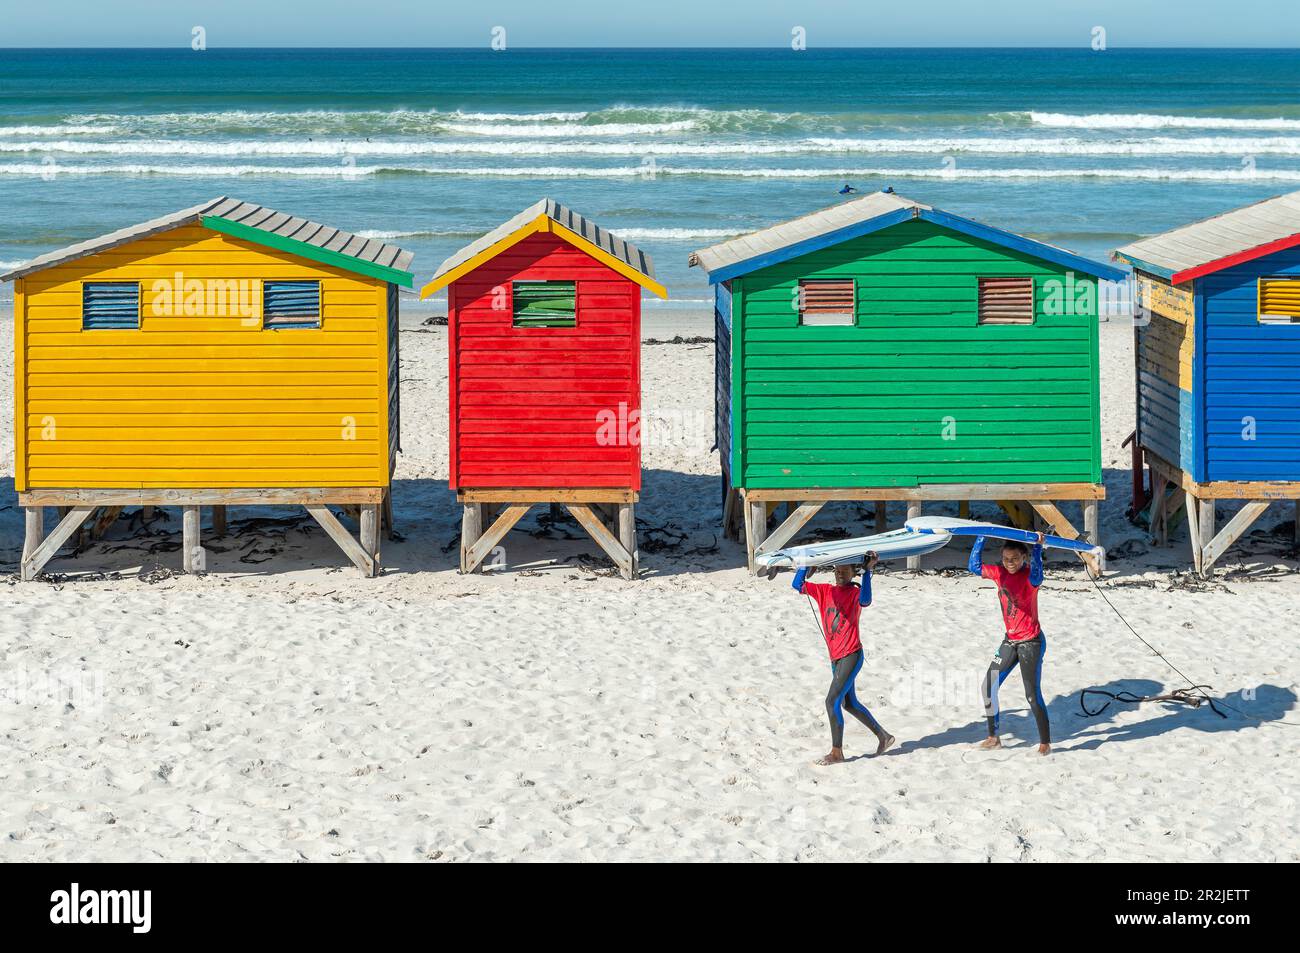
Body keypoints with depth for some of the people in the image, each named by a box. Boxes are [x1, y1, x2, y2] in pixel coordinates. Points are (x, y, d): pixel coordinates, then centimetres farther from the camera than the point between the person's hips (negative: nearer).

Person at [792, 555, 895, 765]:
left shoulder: (855, 592, -9)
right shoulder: (824, 591, 8)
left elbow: (865, 601, -32)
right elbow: (798, 584, 5)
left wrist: (867, 571, -32)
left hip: (851, 656, -8)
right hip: (836, 658, 8)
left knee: (832, 701, -12)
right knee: (849, 704, 17)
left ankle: (837, 752, -3)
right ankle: (883, 736, 33)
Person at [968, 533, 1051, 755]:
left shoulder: (1028, 575, -17)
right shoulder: (1000, 573, 2)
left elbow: (1036, 579, -40)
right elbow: (975, 566, 8)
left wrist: (1037, 548, -43)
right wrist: (981, 537, 1)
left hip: (1031, 642, -7)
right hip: (1010, 641, 7)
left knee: (1033, 695, -6)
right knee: (988, 687, 6)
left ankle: (1045, 742, 7)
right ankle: (994, 737, 17)